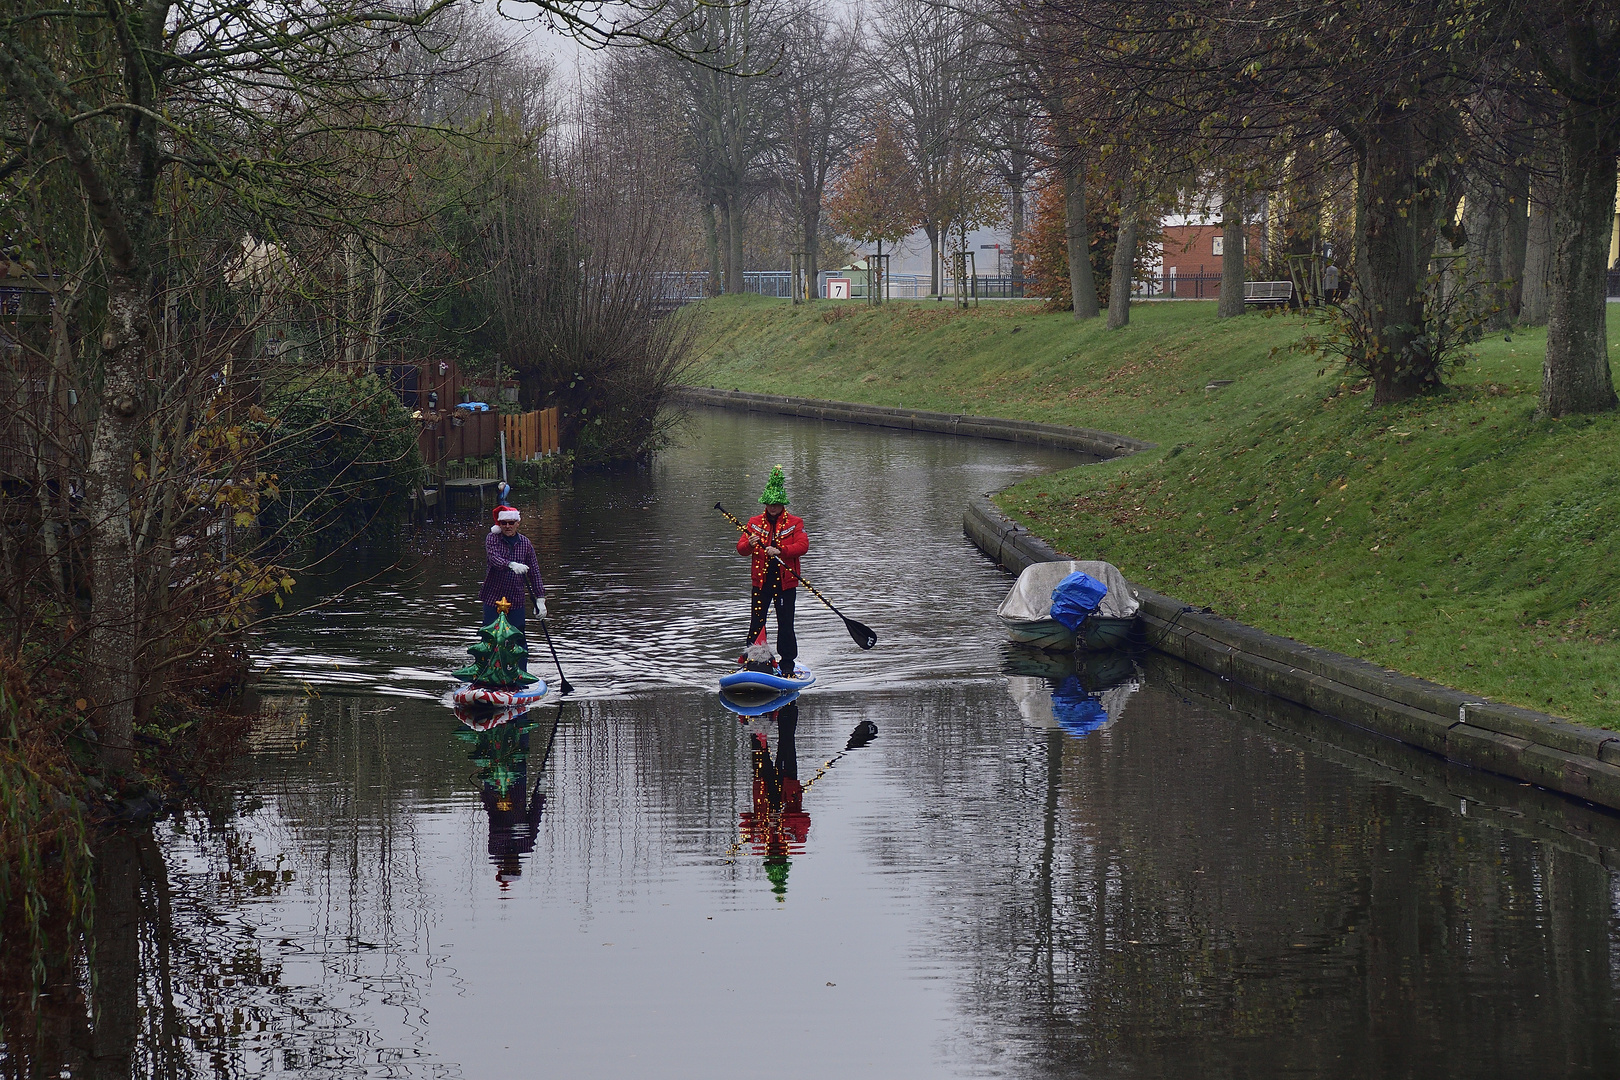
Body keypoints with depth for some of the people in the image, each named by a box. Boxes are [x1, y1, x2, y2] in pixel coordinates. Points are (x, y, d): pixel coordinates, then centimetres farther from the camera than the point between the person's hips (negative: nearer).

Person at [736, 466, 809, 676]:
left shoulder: (794, 523, 3)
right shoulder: (755, 523, 10)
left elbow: (803, 545, -11)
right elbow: (741, 547, 4)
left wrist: (780, 550, -24)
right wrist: (750, 544, -20)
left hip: (785, 581, -2)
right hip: (761, 580, 2)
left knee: (785, 624, -1)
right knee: (756, 622, 1)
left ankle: (788, 664, 6)